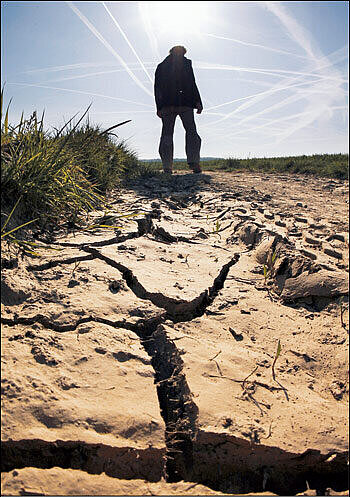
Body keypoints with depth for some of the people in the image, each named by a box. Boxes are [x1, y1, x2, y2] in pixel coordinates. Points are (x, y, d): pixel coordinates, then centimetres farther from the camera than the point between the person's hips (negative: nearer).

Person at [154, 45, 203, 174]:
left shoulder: (161, 66, 17)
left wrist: (159, 107, 9)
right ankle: (193, 161, -13)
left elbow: (157, 88, 11)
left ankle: (167, 166, -6)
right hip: (185, 103, -2)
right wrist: (198, 102, -4)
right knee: (191, 131, 3)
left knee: (167, 134, 2)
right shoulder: (186, 63, 8)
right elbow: (192, 84, -3)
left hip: (167, 105, 2)